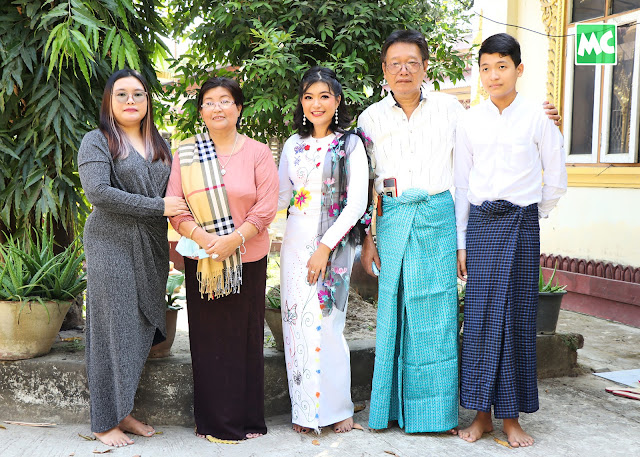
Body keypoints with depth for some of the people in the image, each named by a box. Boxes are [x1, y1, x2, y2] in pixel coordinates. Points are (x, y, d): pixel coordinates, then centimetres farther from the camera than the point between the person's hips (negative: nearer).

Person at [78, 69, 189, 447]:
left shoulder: (160, 145, 16)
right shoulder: (97, 141, -3)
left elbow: (173, 194, 20)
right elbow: (97, 192, -17)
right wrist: (158, 207, -18)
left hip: (152, 250, 6)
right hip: (111, 247, -6)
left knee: (142, 330, 8)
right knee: (114, 330, -3)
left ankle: (124, 411, 20)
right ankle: (105, 421, 8)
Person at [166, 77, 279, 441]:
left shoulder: (257, 153, 2)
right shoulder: (186, 154, 7)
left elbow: (267, 206, -5)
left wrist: (234, 239, -16)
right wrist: (202, 237, -15)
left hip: (248, 259, -1)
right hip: (202, 261, 1)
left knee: (246, 339, 4)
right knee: (208, 340, 4)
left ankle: (248, 420, 17)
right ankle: (214, 422, 16)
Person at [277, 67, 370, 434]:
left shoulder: (350, 145, -1)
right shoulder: (293, 146, 11)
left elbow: (357, 203, -8)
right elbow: (280, 197, 14)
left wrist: (326, 246, -13)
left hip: (335, 242, -4)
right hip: (296, 241, 4)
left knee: (327, 325, -5)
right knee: (298, 324, 3)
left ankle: (337, 407, 12)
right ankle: (305, 408, 15)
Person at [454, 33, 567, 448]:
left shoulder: (537, 119, -1)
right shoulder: (469, 122, 6)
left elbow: (557, 182, 8)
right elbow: (461, 184, 7)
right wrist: (460, 242, 5)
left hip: (521, 226, -2)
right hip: (480, 225, 2)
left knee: (517, 317, 0)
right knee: (480, 316, 1)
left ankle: (512, 418, 10)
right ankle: (482, 414, 12)